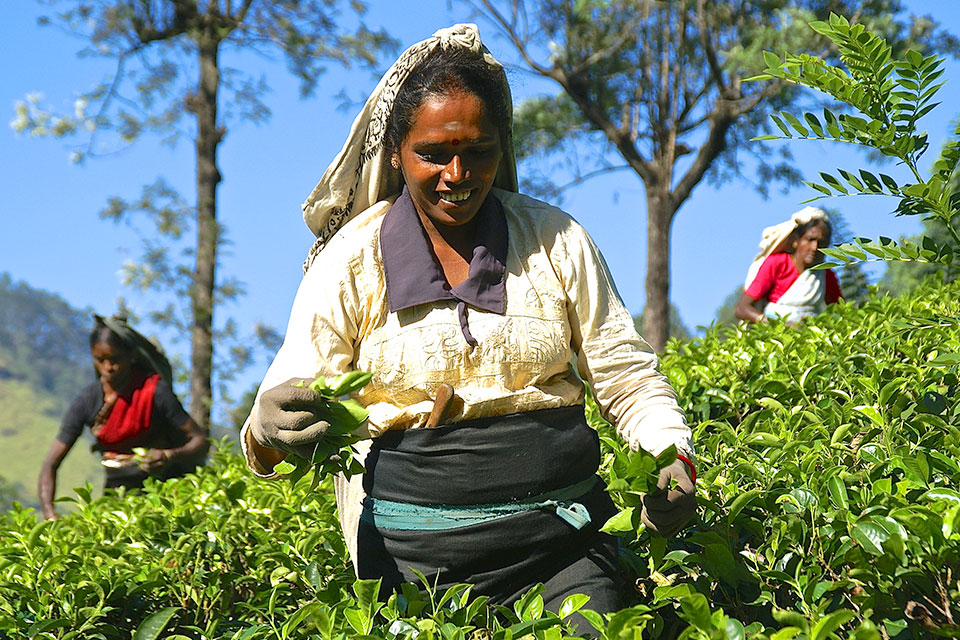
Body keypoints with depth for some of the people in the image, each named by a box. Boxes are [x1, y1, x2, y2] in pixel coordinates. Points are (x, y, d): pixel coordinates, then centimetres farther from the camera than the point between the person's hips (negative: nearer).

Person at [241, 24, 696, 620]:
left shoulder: (555, 241, 6)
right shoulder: (352, 259, 1)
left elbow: (629, 379, 8)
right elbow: (294, 406, -2)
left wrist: (674, 458, -11)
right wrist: (271, 434, -26)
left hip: (563, 533, 1)